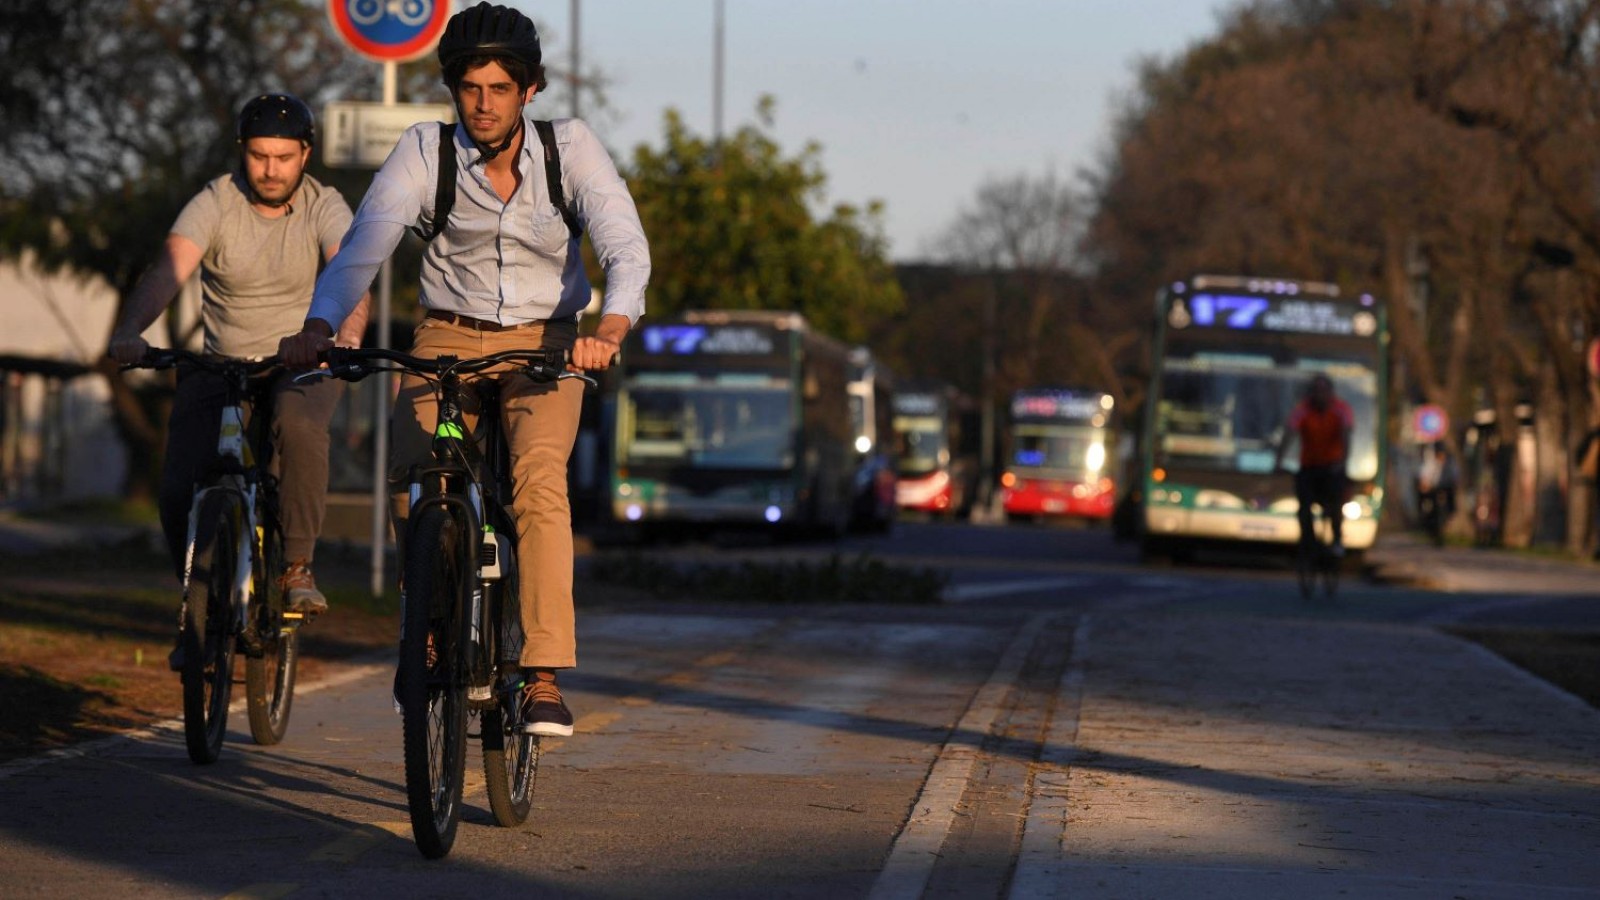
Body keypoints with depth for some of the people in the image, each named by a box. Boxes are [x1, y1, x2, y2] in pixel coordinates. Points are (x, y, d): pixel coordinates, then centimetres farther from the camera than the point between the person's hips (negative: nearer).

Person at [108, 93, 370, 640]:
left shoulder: (324, 208, -8)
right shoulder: (216, 204, -8)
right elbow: (170, 267, -24)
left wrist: (348, 337, -48)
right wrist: (129, 331, -44)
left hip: (303, 363, -1)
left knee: (298, 425, -37)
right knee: (179, 492, -16)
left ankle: (299, 568, -22)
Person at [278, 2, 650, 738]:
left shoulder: (571, 148, -9)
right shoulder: (424, 153, -9)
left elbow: (626, 246, -19)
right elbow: (366, 242, -19)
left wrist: (610, 329, -40)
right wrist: (317, 326, -38)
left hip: (543, 345, -1)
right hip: (449, 340, 1)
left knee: (539, 474, -29)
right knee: (408, 467, -26)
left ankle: (545, 677, -31)